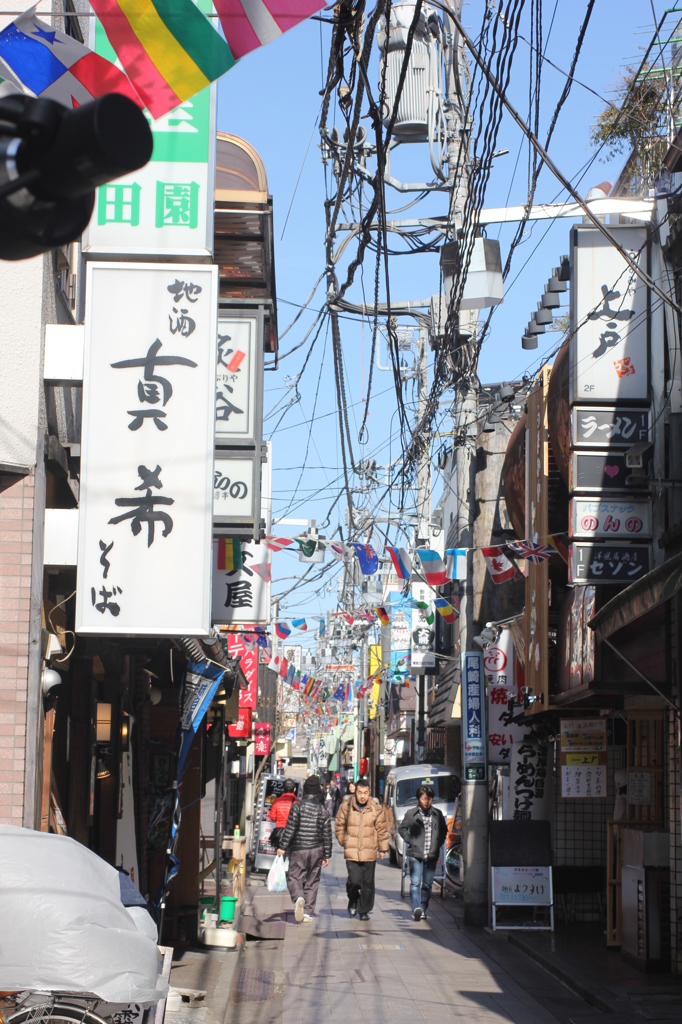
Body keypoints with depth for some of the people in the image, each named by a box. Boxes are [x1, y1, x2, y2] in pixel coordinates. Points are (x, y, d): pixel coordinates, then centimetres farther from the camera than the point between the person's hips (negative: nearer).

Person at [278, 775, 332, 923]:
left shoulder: (298, 805, -7)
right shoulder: (322, 810, 5)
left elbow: (290, 827, -11)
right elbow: (327, 834, 8)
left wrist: (283, 847, -6)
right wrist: (327, 854, 15)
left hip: (298, 850, -3)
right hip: (316, 850, 3)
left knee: (294, 877, 3)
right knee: (312, 881, 10)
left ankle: (298, 898, -26)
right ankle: (308, 912, 8)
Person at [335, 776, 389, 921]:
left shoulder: (376, 808, -1)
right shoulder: (346, 806, -3)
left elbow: (382, 830, 8)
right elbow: (340, 826, 11)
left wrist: (382, 849, 10)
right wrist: (344, 842, 9)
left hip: (369, 853, 1)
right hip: (351, 853, -1)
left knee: (368, 884, 5)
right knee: (354, 880, -10)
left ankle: (364, 911, 21)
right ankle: (353, 902, 20)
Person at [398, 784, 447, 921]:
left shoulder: (437, 814, 8)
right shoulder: (411, 813, 1)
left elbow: (444, 830, 22)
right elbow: (401, 828, 12)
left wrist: (438, 843, 9)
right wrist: (409, 841, 0)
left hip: (431, 855, 3)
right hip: (415, 854, -3)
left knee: (427, 884, 8)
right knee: (415, 882, -14)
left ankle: (423, 909, 18)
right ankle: (416, 909, -25)